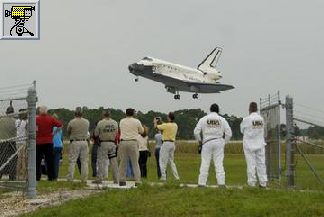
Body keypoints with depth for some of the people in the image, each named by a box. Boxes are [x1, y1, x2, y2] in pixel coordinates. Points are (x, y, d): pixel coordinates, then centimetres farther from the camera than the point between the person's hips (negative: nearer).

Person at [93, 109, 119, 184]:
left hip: (103, 143, -3)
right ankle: (116, 179, 9)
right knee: (113, 161, 7)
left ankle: (100, 178, -3)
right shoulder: (115, 123, 1)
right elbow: (116, 133, 9)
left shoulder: (100, 123, -10)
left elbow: (96, 134, -2)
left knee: (101, 161, 1)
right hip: (112, 143, 3)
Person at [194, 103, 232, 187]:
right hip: (219, 142, 0)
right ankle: (221, 183, -4)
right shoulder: (222, 119, 3)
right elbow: (229, 133, 0)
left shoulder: (203, 119, 1)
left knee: (205, 163, 3)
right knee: (219, 163, 1)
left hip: (207, 142, 0)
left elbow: (196, 132, -2)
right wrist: (224, 142, 13)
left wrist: (200, 140, 13)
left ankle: (202, 183, 1)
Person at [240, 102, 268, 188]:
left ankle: (252, 182, 2)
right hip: (260, 144, 4)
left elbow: (242, 130, -1)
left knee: (251, 164, 1)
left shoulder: (246, 119, -13)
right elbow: (262, 131, 8)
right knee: (261, 163, 8)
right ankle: (263, 182, 8)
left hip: (249, 145, -4)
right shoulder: (261, 119, 0)